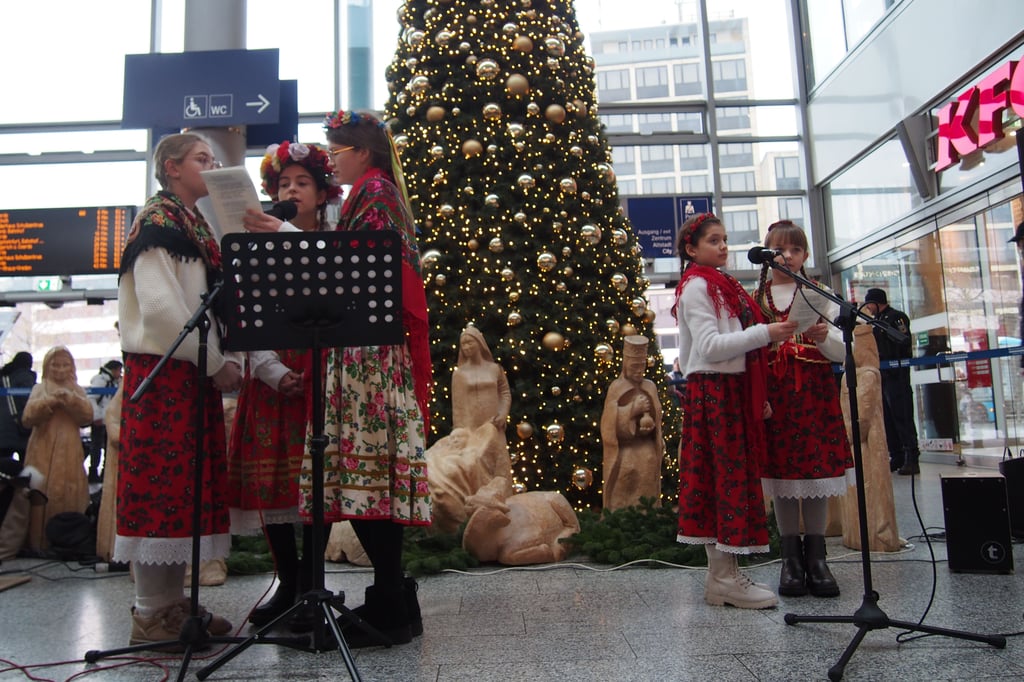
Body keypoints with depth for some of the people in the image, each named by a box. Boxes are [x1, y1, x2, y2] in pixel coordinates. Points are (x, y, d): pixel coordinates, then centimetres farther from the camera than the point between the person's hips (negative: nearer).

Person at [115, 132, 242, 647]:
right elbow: (161, 307, -18)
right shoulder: (156, 224, -7)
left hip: (196, 373, 9)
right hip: (161, 372, -9)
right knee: (161, 483, -5)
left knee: (192, 485, 10)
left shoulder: (196, 226, 19)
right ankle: (152, 614, 5)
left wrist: (228, 358, 4)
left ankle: (173, 600, 20)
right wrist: (216, 363, -13)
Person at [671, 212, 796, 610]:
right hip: (712, 390, -9)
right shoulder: (695, 286, -7)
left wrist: (759, 395, 16)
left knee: (732, 476, 8)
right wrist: (765, 333, -20)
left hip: (734, 389, 9)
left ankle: (722, 574, 14)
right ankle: (724, 579, -1)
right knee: (724, 476, -8)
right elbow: (709, 346, -18)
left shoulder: (723, 285, 21)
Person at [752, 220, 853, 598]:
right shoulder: (754, 299, 9)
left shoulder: (818, 295, 9)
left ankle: (816, 556, 11)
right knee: (780, 470, 2)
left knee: (815, 467, 0)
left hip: (815, 392, 0)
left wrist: (823, 336, -18)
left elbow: (844, 351, 2)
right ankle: (791, 557, 12)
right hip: (773, 393, 0)